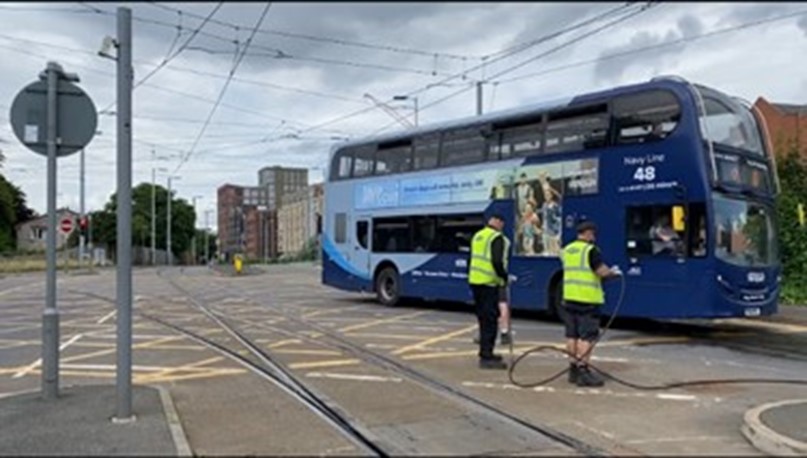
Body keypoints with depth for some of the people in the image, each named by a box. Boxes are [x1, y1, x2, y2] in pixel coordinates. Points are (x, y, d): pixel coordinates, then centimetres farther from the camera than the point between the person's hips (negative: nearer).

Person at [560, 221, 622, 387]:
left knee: (572, 335, 12)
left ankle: (573, 368, 18)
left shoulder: (567, 250, 13)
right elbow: (602, 271, -16)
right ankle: (582, 370, -5)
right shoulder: (591, 250, -10)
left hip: (569, 298, 8)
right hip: (587, 299, -7)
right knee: (587, 336, -4)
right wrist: (613, 272, 5)